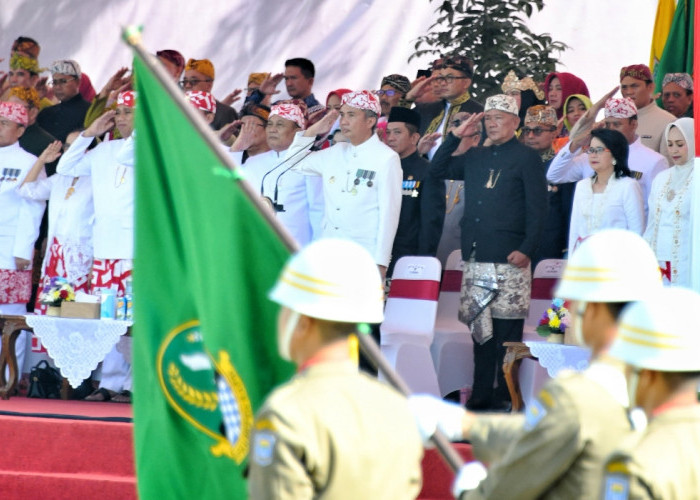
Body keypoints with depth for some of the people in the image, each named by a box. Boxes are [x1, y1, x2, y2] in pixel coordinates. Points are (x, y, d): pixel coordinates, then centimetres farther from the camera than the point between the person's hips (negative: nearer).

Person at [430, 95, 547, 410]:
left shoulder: (527, 159, 0)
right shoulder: (475, 158, 18)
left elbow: (538, 208, -5)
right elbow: (437, 171, 25)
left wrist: (527, 250, -15)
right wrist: (456, 136, 13)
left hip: (508, 259, -6)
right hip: (475, 259, 6)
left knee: (507, 330, -6)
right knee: (479, 327, 6)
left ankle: (506, 396, -3)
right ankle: (481, 395, 10)